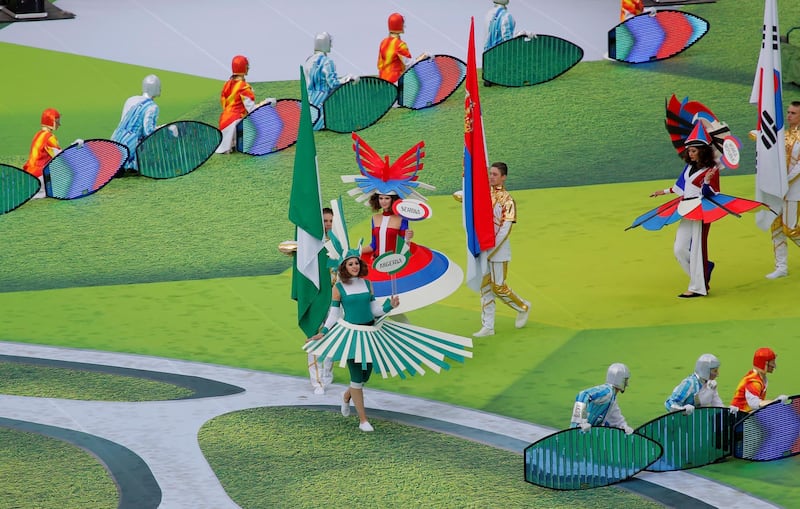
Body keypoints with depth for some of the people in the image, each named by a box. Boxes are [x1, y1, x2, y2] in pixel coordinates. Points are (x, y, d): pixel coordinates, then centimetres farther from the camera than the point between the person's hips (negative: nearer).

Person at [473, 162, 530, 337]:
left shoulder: (507, 200, -10)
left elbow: (505, 229, -15)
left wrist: (491, 250, -19)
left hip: (499, 250, -6)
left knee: (498, 287, -1)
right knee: (485, 287, 6)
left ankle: (523, 307, 25)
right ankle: (487, 326, 10)